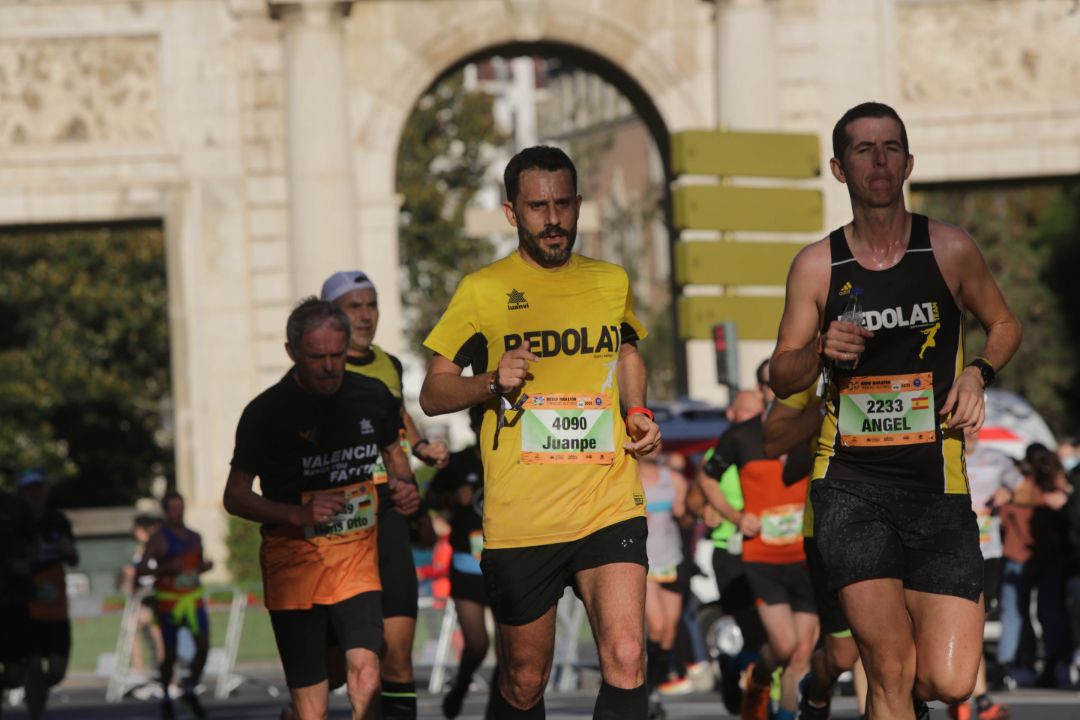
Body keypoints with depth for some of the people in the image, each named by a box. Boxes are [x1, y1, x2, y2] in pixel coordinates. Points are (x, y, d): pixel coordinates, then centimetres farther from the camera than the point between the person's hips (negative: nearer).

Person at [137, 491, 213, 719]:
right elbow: (140, 570, -10)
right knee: (170, 653, -1)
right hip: (168, 602, -5)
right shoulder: (159, 539, -5)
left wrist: (206, 566, 3)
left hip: (193, 599, 5)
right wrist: (166, 568, -23)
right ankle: (165, 697, 18)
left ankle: (190, 691, 11)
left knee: (203, 645, -7)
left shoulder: (195, 538, 12)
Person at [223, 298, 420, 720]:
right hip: (293, 558, -2)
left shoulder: (372, 397, 4)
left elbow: (393, 451, 25)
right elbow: (235, 497, -1)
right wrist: (298, 515, -16)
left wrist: (405, 487, 2)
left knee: (365, 677, -19)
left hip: (356, 555, 2)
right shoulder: (267, 412, -6)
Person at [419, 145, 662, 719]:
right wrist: (492, 382, -15)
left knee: (625, 660, -17)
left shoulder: (611, 283, 10)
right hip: (519, 518, -2)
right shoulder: (482, 291, 0)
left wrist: (638, 412, 11)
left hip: (609, 508, 2)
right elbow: (432, 394, 4)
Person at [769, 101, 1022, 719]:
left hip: (937, 487, 0)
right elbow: (781, 377, 9)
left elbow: (1004, 325, 18)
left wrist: (978, 373, -2)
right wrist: (821, 352, -12)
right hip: (852, 487, 0)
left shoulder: (950, 250, 3)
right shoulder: (817, 266, 4)